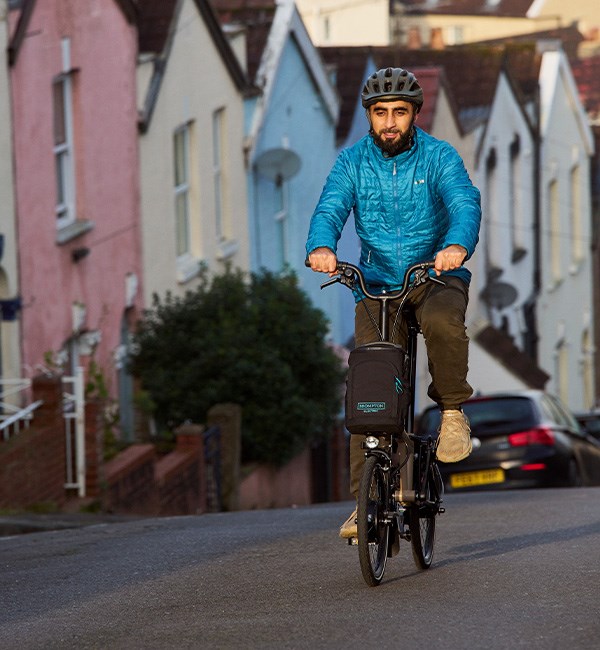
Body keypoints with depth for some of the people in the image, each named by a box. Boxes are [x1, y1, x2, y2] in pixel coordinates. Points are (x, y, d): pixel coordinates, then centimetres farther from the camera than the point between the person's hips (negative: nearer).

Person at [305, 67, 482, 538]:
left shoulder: (439, 157, -7)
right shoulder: (353, 161, -1)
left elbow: (465, 203, -22)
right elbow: (331, 208, -15)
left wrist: (457, 245, -45)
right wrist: (322, 247, -38)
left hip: (437, 277, -2)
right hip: (377, 285, 2)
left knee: (443, 322, -37)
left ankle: (453, 411, -11)